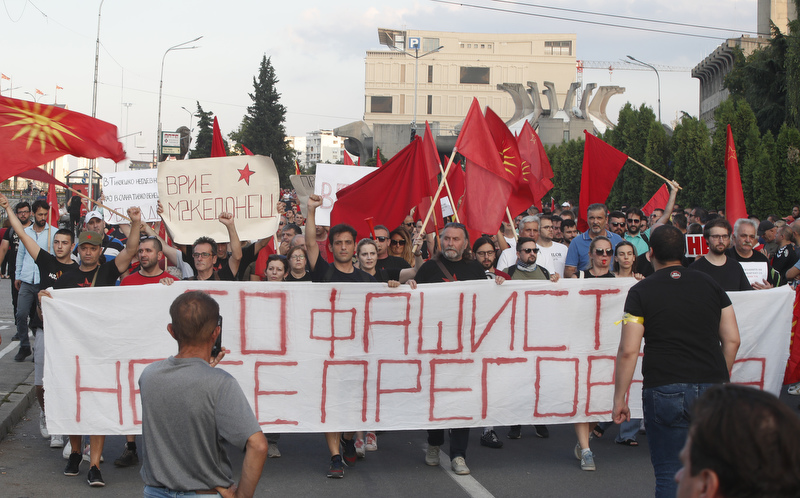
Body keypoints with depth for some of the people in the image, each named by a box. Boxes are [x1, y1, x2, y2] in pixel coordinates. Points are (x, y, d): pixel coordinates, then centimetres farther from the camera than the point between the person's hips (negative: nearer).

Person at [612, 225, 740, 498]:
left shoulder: (641, 291, 0)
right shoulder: (710, 284, 10)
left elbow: (628, 350, -6)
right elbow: (732, 340, 10)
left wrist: (619, 398, 0)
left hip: (666, 390, -3)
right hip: (712, 387, 3)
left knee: (670, 475, 4)